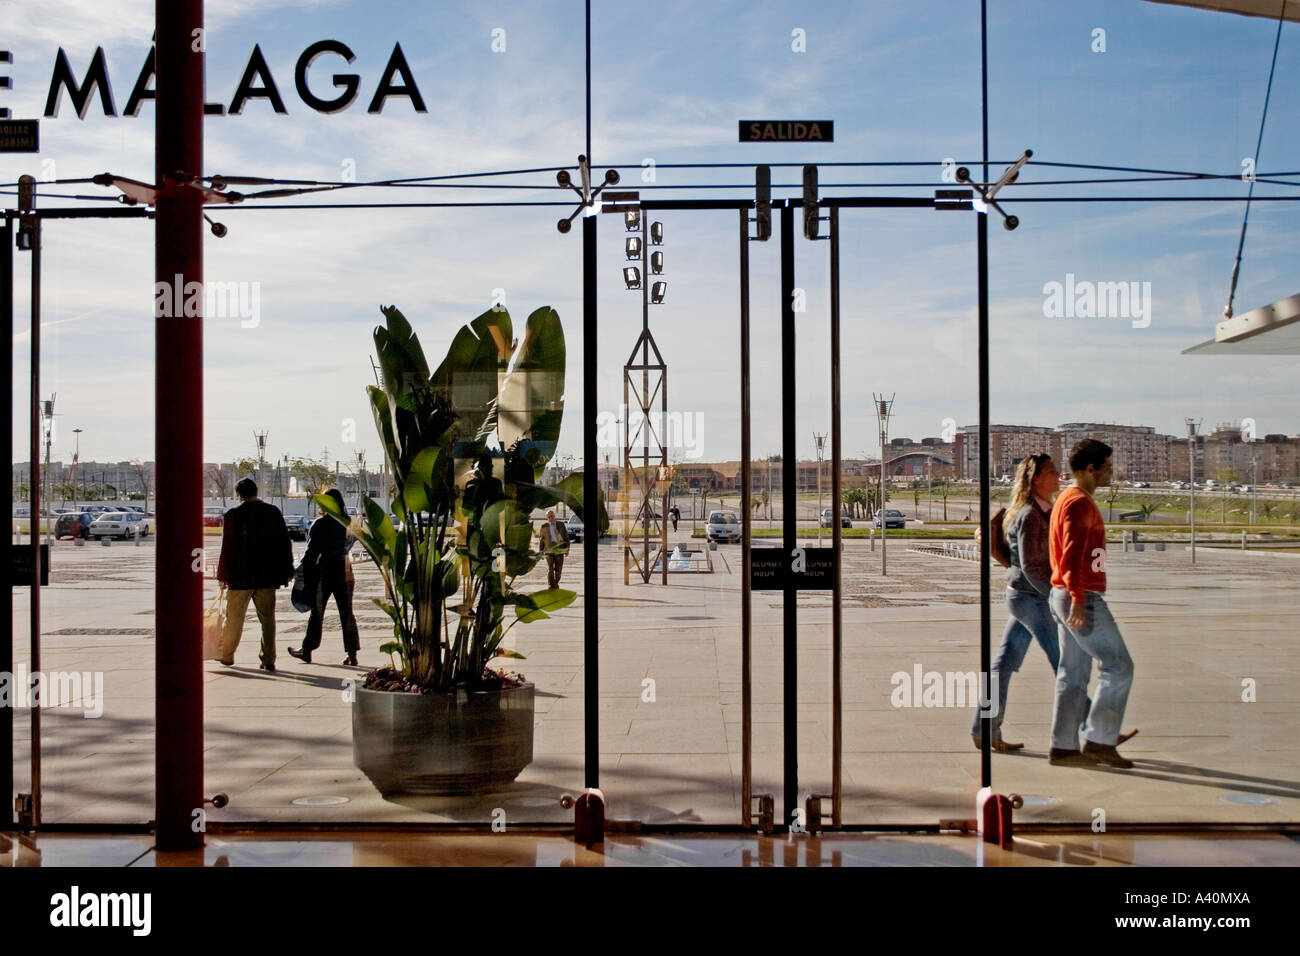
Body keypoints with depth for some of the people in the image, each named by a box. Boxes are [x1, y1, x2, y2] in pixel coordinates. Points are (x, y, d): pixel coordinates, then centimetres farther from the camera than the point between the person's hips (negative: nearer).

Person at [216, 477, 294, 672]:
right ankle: (269, 660, 6)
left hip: (241, 576, -3)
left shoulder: (234, 515, -9)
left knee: (235, 617, 12)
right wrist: (288, 571, 15)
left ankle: (227, 655, 25)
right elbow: (285, 543, 6)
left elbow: (227, 548, -7)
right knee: (267, 618, 8)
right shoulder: (274, 512, 2)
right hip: (268, 576, 3)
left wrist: (223, 575, 2)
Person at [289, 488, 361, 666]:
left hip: (324, 572, -4)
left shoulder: (320, 524, -11)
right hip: (344, 570, 4)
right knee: (346, 612, 5)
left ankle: (307, 651, 20)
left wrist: (304, 571, -6)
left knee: (317, 612, 8)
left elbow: (312, 551, -11)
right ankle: (352, 654, 0)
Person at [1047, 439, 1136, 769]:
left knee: (1074, 673, 9)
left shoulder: (1067, 499, 19)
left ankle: (1063, 747, 9)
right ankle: (1099, 741, -3)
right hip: (1082, 598, -10)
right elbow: (1073, 553, -23)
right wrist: (1078, 599, -28)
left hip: (1066, 596, 10)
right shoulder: (1080, 502, -13)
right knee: (1118, 666, -5)